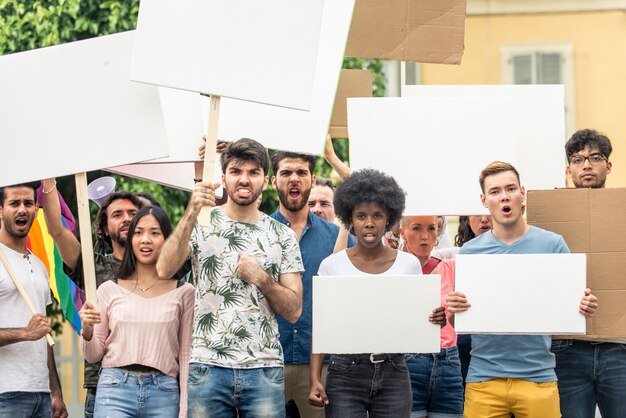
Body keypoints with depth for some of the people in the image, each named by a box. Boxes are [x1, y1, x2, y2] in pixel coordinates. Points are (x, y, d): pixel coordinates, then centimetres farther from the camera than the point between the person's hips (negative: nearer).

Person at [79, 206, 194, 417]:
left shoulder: (183, 293, 6)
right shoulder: (109, 290, 8)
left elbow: (186, 355, 7)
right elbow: (93, 356, 12)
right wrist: (87, 331, -9)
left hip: (163, 392, 0)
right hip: (115, 388, 0)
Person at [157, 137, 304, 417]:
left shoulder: (282, 235, 8)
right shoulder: (201, 224, 4)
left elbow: (294, 311, 5)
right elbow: (164, 270, -14)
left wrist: (260, 278, -10)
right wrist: (192, 213, -22)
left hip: (265, 370, 1)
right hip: (207, 366, -1)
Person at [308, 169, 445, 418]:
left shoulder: (409, 264, 5)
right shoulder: (332, 266, 1)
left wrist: (436, 320, -13)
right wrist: (315, 380, -8)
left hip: (393, 373, 1)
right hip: (345, 373, -1)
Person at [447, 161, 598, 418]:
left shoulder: (552, 244, 3)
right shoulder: (469, 252, 6)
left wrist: (584, 307, -15)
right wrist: (452, 308, -14)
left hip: (538, 375, -1)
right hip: (484, 377, 1)